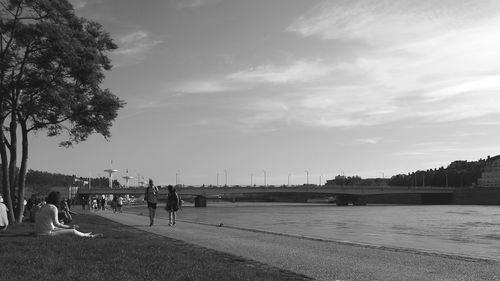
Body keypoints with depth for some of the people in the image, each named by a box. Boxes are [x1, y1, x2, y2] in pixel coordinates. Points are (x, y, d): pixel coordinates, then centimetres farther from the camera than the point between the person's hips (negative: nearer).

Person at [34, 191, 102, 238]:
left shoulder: (44, 207, 11)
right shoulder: (53, 208, -16)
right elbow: (56, 223, -21)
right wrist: (69, 227, -14)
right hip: (47, 233, -10)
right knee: (73, 231, -4)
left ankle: (84, 234, 40)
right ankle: (91, 236, 13)